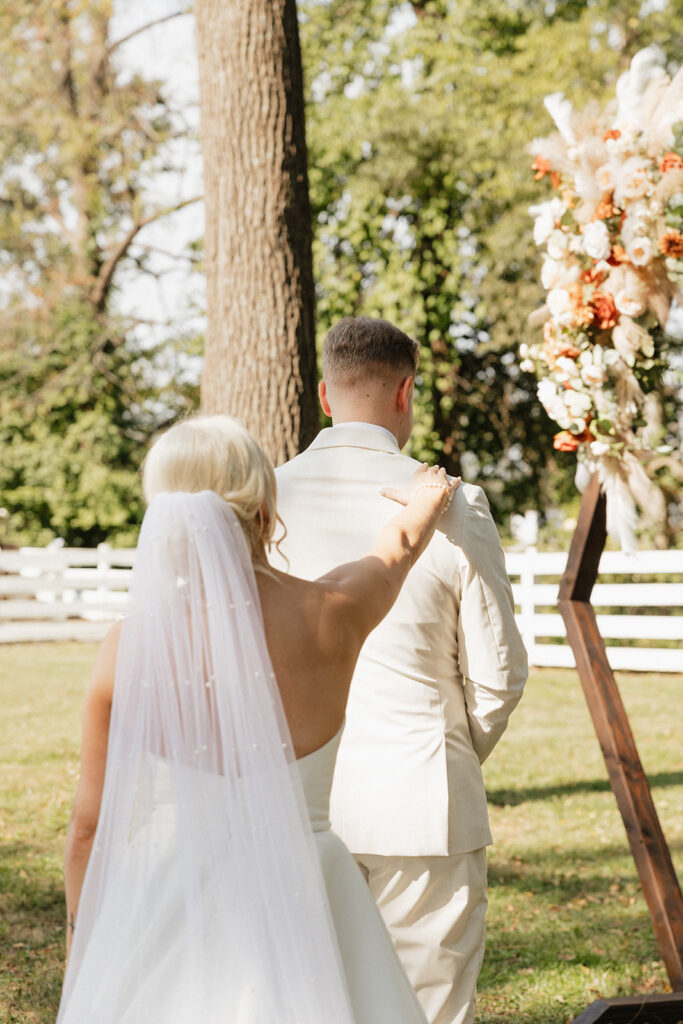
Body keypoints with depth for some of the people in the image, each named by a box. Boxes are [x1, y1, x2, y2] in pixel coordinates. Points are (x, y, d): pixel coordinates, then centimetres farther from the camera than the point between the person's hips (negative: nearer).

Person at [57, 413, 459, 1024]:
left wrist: (82, 960, 13)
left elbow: (91, 826, -2)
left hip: (164, 902, 0)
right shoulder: (332, 616, -11)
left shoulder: (129, 647, -11)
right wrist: (429, 499, 38)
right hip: (297, 902, 0)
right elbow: (399, 546, 14)